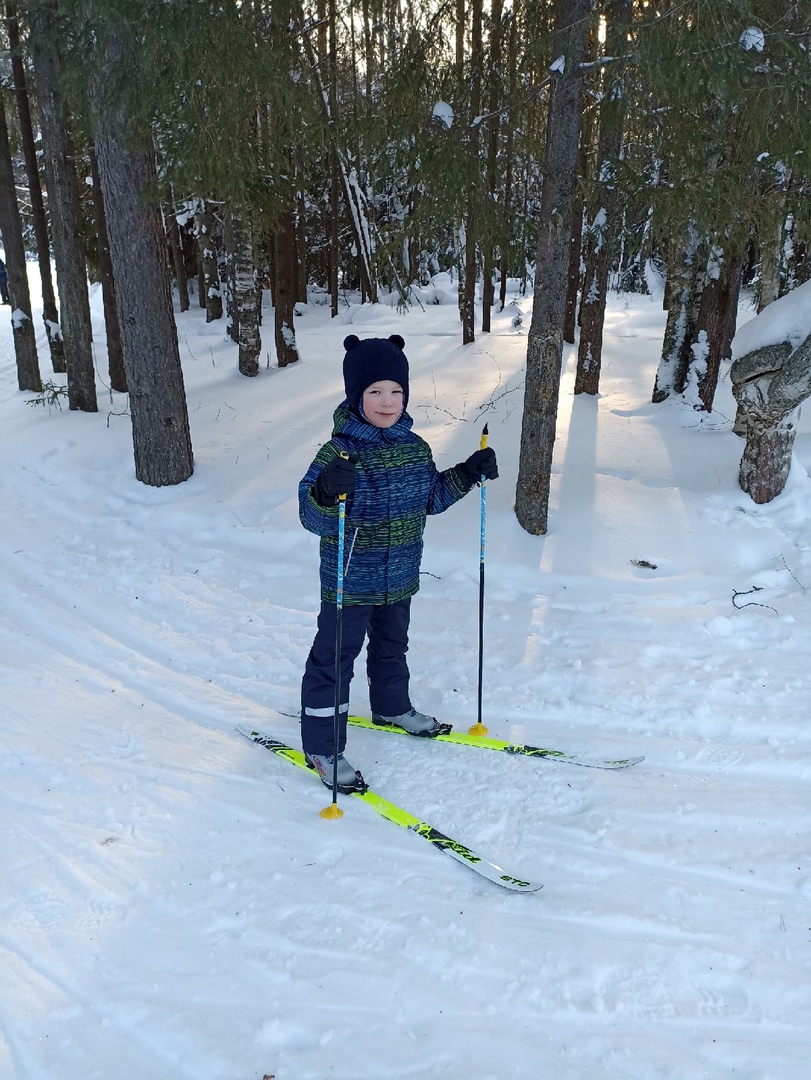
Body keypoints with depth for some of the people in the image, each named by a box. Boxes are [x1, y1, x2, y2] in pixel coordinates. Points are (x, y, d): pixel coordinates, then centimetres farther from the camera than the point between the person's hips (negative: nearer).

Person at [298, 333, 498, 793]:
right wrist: (326, 493, -46)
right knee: (334, 660, 5)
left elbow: (430, 498, 14)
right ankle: (322, 747, 20)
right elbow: (313, 519, -25)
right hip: (350, 583, -6)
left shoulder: (416, 448, -1)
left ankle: (393, 707, 53)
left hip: (400, 579, 7)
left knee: (392, 645, 27)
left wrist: (468, 474, 3)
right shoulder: (339, 452, -21)